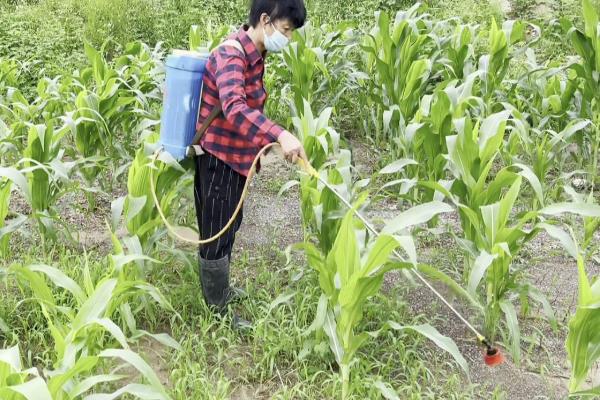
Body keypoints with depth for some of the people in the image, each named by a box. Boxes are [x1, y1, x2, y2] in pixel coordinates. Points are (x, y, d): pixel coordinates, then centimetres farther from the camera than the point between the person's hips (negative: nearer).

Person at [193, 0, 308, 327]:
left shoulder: (253, 54, 6)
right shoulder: (232, 55, -25)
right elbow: (234, 108, -43)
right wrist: (280, 136, -54)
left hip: (234, 156, 10)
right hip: (218, 157, -10)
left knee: (229, 226, 23)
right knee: (216, 233, 3)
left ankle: (220, 289, 42)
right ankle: (218, 310, 18)